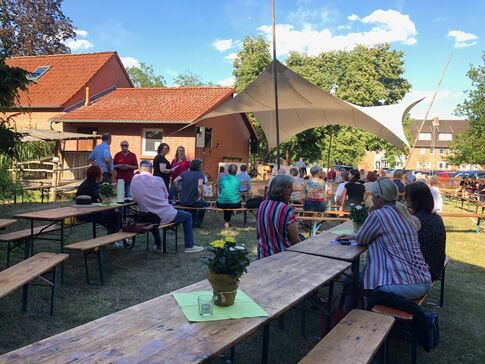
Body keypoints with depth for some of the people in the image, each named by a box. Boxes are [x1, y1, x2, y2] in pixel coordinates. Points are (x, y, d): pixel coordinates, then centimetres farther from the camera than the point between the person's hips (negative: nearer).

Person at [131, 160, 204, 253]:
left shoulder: (135, 179, -3)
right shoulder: (158, 180, -8)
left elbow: (134, 199, 4)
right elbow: (166, 196, 5)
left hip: (147, 218, 4)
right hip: (164, 216, -4)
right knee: (188, 216, 18)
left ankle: (158, 245, 43)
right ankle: (189, 246, 16)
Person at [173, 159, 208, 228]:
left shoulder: (185, 173, 7)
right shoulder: (200, 174, -9)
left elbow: (175, 181, -1)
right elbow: (200, 185, -27)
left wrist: (179, 190, 7)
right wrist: (200, 196, -14)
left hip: (183, 202, 5)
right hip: (193, 202, -5)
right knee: (205, 204, 28)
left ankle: (192, 222, 35)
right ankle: (198, 223, 25)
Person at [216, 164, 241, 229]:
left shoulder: (222, 178, 3)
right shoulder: (237, 180, 4)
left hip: (222, 204, 0)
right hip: (235, 204, 0)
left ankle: (226, 222, 48)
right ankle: (227, 222, 45)